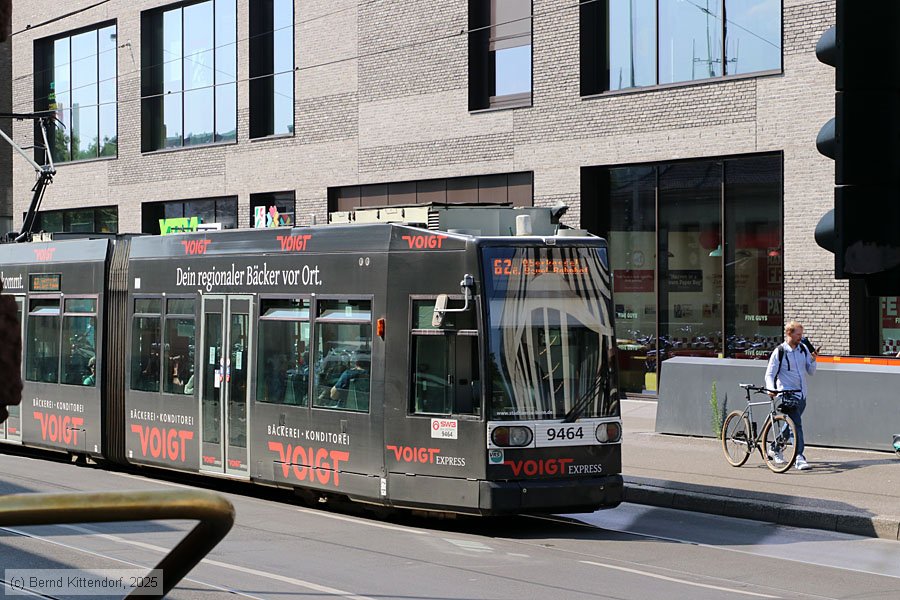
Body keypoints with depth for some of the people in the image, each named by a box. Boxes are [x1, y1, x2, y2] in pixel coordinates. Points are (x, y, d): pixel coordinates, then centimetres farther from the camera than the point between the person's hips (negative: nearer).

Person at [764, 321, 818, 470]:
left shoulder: (803, 349, 8)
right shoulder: (779, 352, -7)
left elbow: (811, 372, 10)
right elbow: (769, 374, -8)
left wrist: (813, 360, -9)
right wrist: (771, 389, -26)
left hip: (801, 393, 6)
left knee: (791, 424, 14)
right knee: (797, 424, -17)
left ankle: (775, 450, 33)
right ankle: (799, 458, -19)